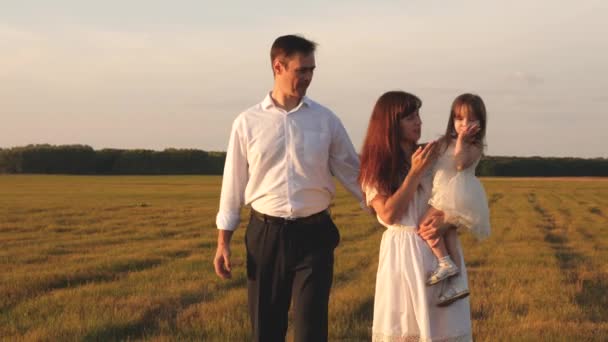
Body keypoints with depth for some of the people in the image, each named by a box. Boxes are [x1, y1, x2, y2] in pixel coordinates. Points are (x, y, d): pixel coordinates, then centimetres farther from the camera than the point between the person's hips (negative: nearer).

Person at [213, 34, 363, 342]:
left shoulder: (326, 120, 2)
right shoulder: (247, 123, 0)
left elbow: (352, 171, 8)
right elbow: (233, 183, 4)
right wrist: (223, 242, 3)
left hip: (313, 235, 0)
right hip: (265, 235, 0)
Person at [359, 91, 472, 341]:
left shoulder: (436, 158, 4)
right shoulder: (375, 168, 1)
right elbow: (388, 214, -11)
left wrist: (447, 221, -14)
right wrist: (415, 173, -12)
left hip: (440, 252, 2)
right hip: (401, 255, -1)